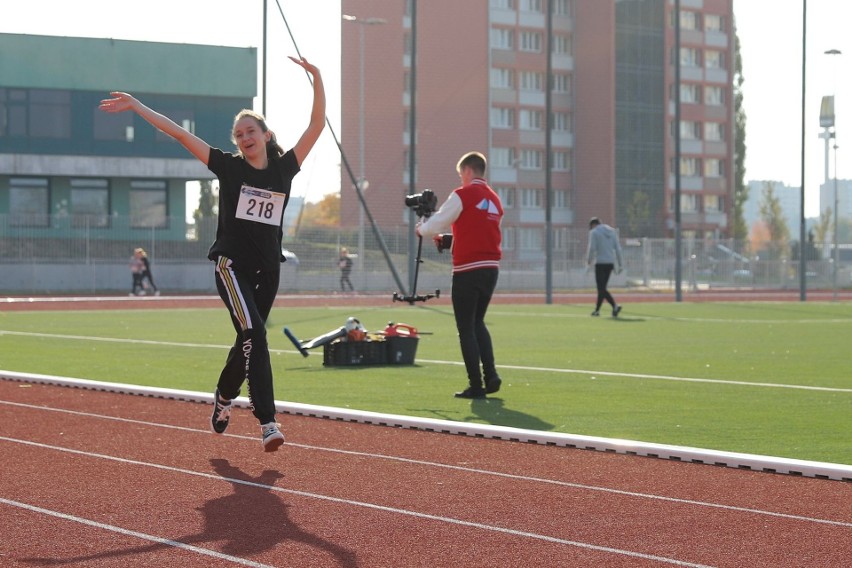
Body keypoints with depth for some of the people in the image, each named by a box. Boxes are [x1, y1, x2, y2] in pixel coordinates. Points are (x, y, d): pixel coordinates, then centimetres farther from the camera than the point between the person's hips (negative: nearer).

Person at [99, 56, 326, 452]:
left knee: (249, 340, 12)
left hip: (268, 268, 4)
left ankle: (224, 396, 40)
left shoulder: (284, 168, 6)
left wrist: (317, 80, -8)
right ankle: (267, 422, -24)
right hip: (232, 264, -4)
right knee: (254, 333, -19)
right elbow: (179, 133, -1)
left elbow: (316, 126, 2)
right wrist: (136, 106, -2)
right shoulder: (229, 166, 1)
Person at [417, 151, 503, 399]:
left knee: (466, 328, 1)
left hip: (468, 269, -7)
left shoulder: (462, 195, -8)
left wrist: (421, 229, 17)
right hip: (491, 268, 7)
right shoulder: (495, 200, 14)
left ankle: (476, 386, -1)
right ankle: (490, 375, 5)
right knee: (478, 323, 19)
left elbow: (436, 224, -5)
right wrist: (448, 239, 26)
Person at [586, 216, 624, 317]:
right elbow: (618, 248, 9)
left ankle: (615, 306, -24)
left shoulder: (594, 232, -4)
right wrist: (620, 264, 11)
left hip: (600, 263, -6)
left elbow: (592, 248, -13)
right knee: (602, 287, 15)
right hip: (610, 263, 6)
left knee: (601, 288, -6)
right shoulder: (612, 231, 13)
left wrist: (589, 260, 3)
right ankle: (597, 310, 18)